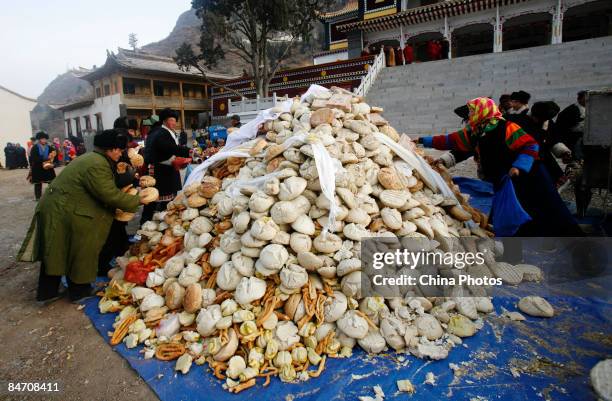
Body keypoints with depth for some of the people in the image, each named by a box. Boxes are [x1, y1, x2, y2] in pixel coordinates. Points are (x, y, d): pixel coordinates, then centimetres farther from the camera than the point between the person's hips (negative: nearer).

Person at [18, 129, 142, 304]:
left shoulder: (92, 158, 13)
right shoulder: (97, 165, -22)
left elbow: (106, 189, 13)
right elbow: (110, 195, -24)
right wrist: (137, 200, -16)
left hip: (56, 208, 10)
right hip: (67, 214, -10)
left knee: (56, 253, 18)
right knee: (78, 254, 7)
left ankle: (46, 293, 30)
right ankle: (79, 291, 24)